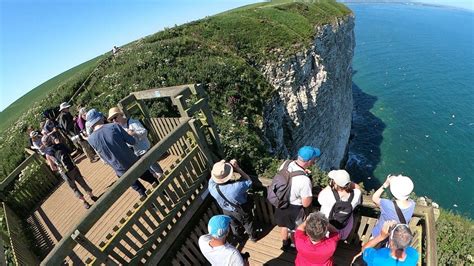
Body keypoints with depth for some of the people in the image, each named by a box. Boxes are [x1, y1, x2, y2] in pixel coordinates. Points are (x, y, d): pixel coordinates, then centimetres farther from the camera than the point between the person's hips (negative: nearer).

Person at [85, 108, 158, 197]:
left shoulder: (91, 139, -10)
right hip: (134, 163, -1)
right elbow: (132, 141, -10)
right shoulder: (114, 126, -16)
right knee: (153, 181, 21)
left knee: (141, 191, 21)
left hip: (121, 170, 1)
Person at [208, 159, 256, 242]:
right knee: (247, 223, 30)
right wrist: (237, 168, -27)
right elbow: (249, 181, -24)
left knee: (234, 224, 34)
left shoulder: (213, 188, -36)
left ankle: (238, 237, 63)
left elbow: (212, 180, -10)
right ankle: (252, 237, 57)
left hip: (227, 211, 3)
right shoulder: (236, 187, -46)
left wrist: (219, 166, -21)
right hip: (242, 211, -3)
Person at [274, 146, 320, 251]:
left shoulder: (286, 163, -20)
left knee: (284, 225, 32)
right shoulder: (305, 180, -37)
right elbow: (306, 204, -25)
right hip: (293, 208, -5)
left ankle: (285, 244, 59)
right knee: (295, 230, 26)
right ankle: (295, 247, 55)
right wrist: (310, 190, -9)